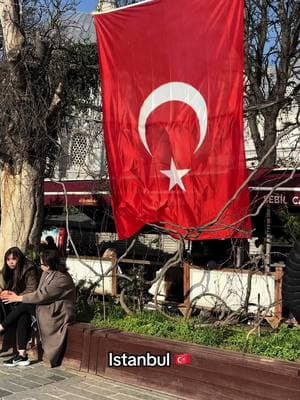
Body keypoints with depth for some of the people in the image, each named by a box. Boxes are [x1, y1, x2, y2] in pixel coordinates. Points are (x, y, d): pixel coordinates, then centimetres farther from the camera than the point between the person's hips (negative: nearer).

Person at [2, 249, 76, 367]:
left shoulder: (62, 279, -20)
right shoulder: (46, 273, 9)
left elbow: (42, 295, -22)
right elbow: (39, 293, 9)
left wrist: (18, 298, -15)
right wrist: (18, 296, -4)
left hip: (60, 313, -8)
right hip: (48, 308, 8)